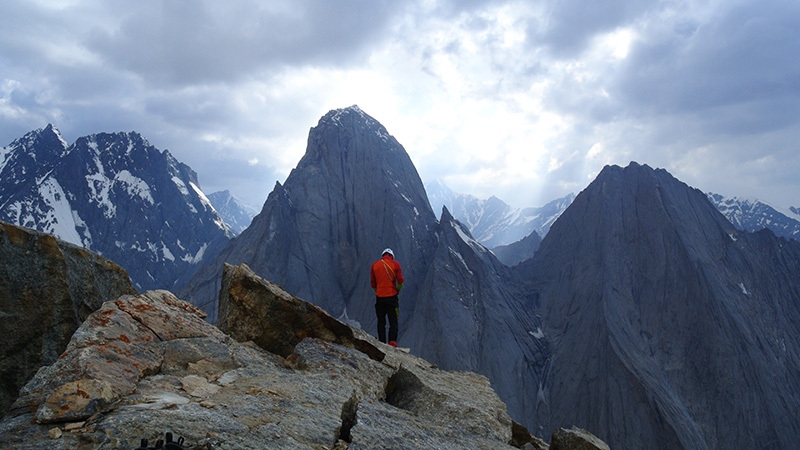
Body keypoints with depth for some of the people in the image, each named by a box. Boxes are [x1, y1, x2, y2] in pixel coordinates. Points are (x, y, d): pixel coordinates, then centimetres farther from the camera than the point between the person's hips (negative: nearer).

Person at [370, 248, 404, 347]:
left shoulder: (375, 265, 5)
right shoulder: (395, 264, -2)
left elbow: (372, 283, 6)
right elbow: (401, 281, -6)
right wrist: (397, 290, 10)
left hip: (379, 297, 2)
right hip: (392, 297, -2)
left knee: (381, 322, 11)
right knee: (393, 322, 4)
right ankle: (392, 342, -6)